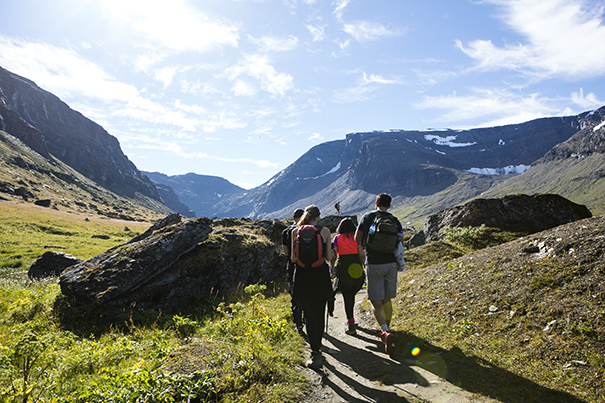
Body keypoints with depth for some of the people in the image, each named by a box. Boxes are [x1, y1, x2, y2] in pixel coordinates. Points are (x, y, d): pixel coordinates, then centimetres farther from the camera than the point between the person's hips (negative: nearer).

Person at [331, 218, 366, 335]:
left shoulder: (337, 238, 5)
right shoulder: (356, 237, 8)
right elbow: (362, 254, 1)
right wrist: (363, 266, 13)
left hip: (343, 266, -2)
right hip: (356, 267, 2)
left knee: (347, 296, 1)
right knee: (352, 294, 18)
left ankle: (351, 325, -2)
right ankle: (350, 320, 30)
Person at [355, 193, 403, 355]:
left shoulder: (367, 217, -2)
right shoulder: (395, 221, 4)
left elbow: (357, 240, 3)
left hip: (374, 264, -3)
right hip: (391, 264, 3)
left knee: (376, 303, -1)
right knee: (387, 300, 17)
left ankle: (386, 332, -21)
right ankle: (386, 330, 29)